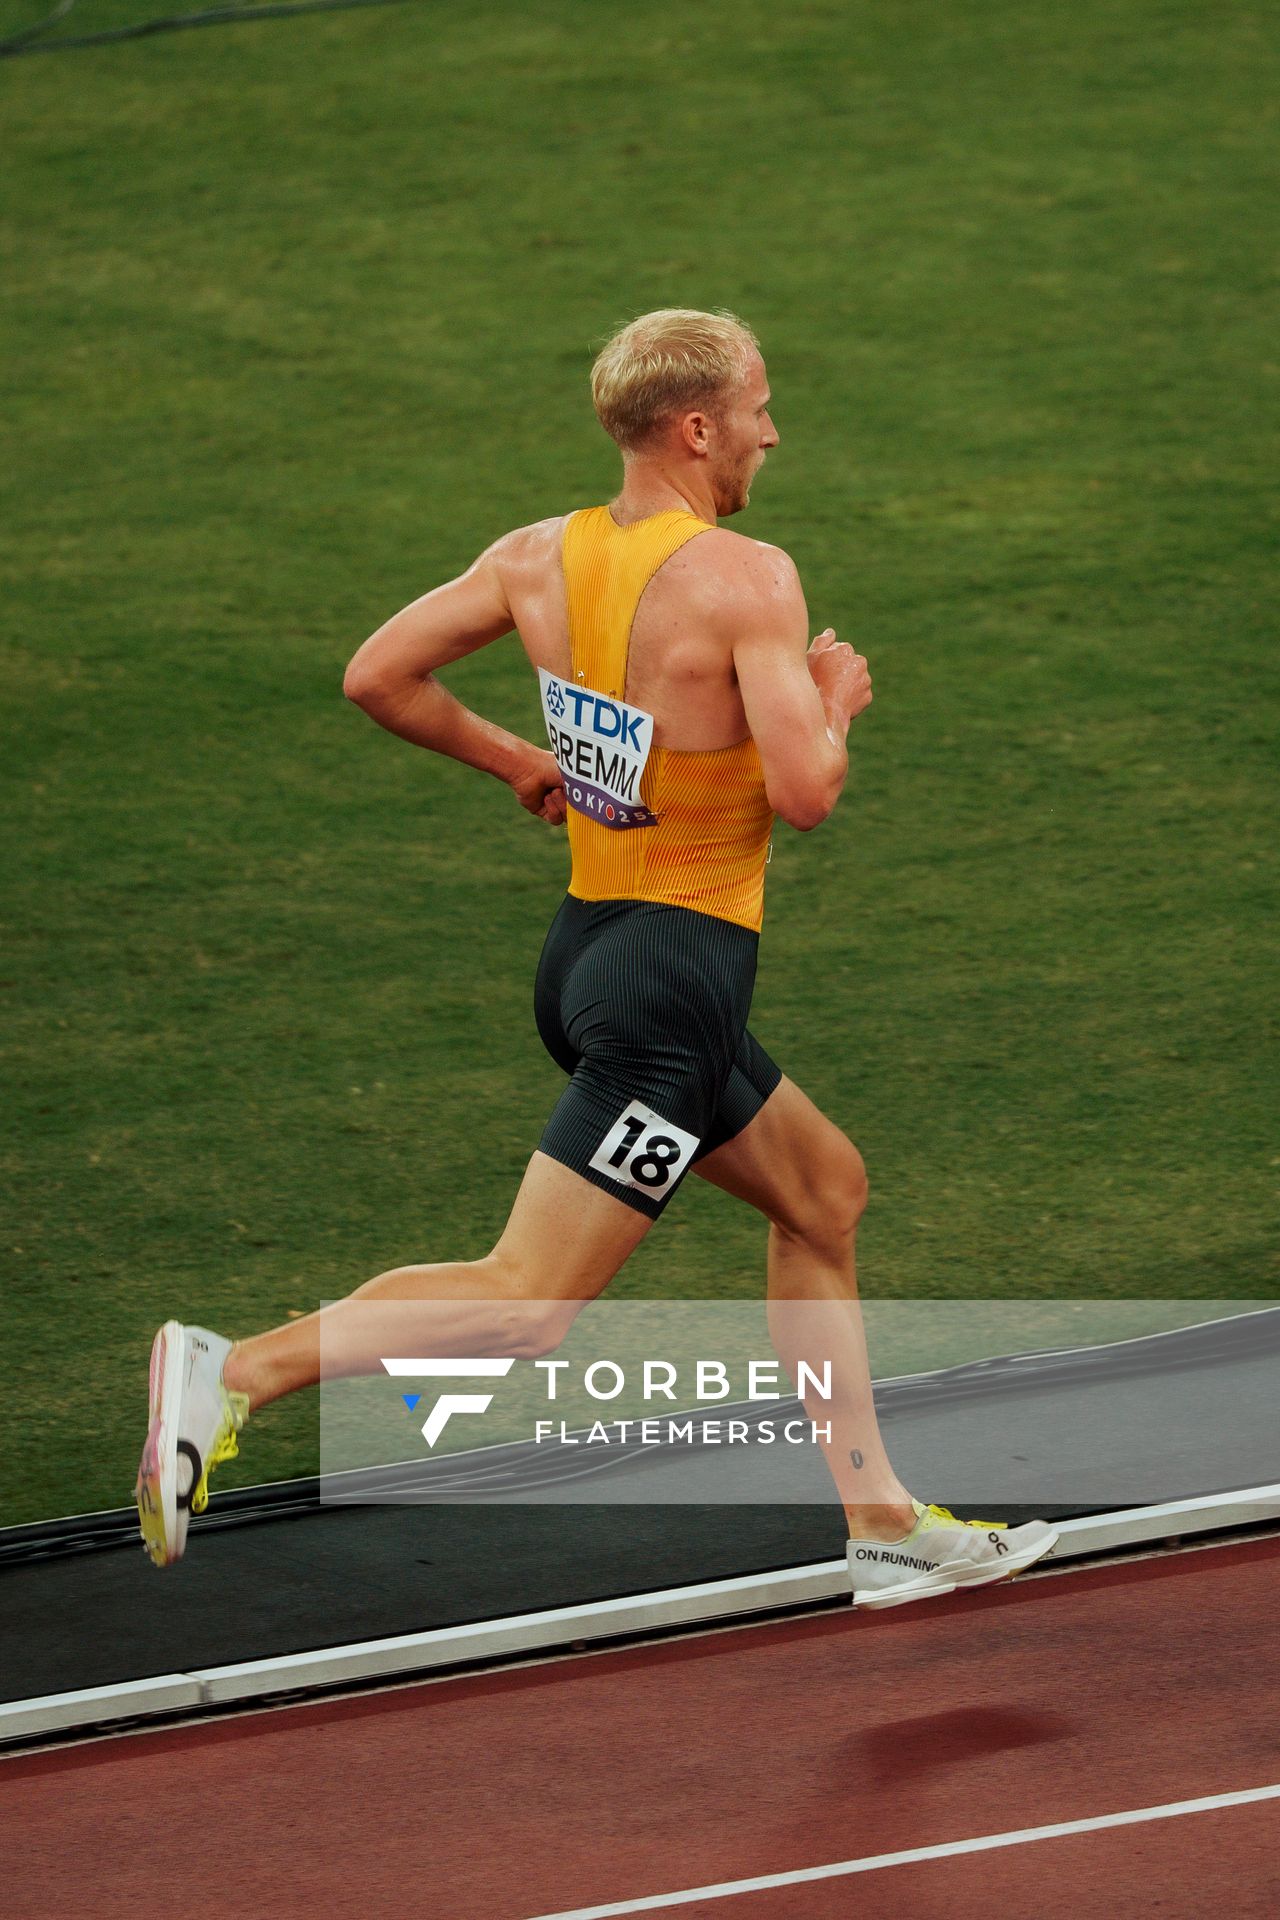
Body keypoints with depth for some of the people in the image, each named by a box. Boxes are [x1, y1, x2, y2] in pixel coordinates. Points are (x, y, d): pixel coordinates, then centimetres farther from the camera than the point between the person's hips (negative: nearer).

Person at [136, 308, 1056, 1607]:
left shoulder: (540, 557, 4)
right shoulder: (748, 579, -17)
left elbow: (377, 676, 5)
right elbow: (803, 794, -22)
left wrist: (514, 760, 19)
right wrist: (836, 702, -1)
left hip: (589, 954, 9)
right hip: (679, 977, -9)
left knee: (826, 1191, 23)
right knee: (526, 1305, -10)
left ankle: (882, 1523, 28)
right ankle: (237, 1373, -19)